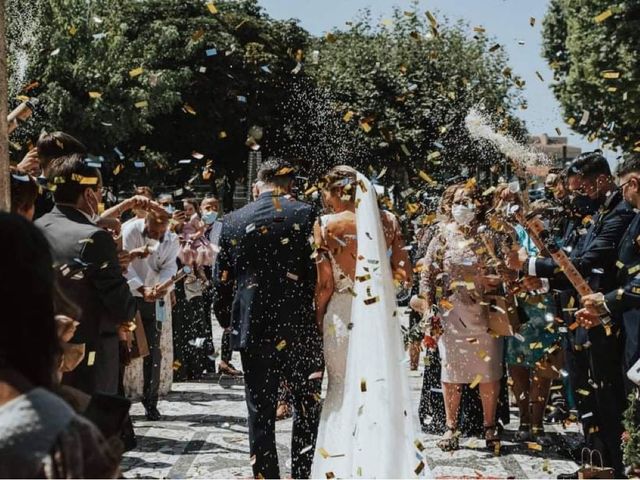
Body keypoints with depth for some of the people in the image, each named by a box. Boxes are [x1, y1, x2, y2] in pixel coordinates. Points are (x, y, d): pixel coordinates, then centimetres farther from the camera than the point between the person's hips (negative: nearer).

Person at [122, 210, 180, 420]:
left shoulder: (172, 240, -1)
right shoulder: (129, 231, -15)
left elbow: (169, 267, -8)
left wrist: (160, 286, -29)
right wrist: (142, 289, -29)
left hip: (154, 300, 3)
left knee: (153, 351, 2)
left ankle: (150, 402, 12)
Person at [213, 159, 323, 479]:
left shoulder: (233, 222, 3)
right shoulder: (305, 215, -5)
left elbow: (222, 280, 6)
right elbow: (318, 271, -7)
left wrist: (226, 321, 20)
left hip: (252, 329, 2)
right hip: (299, 328, -2)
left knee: (260, 412, 8)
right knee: (308, 406, 10)